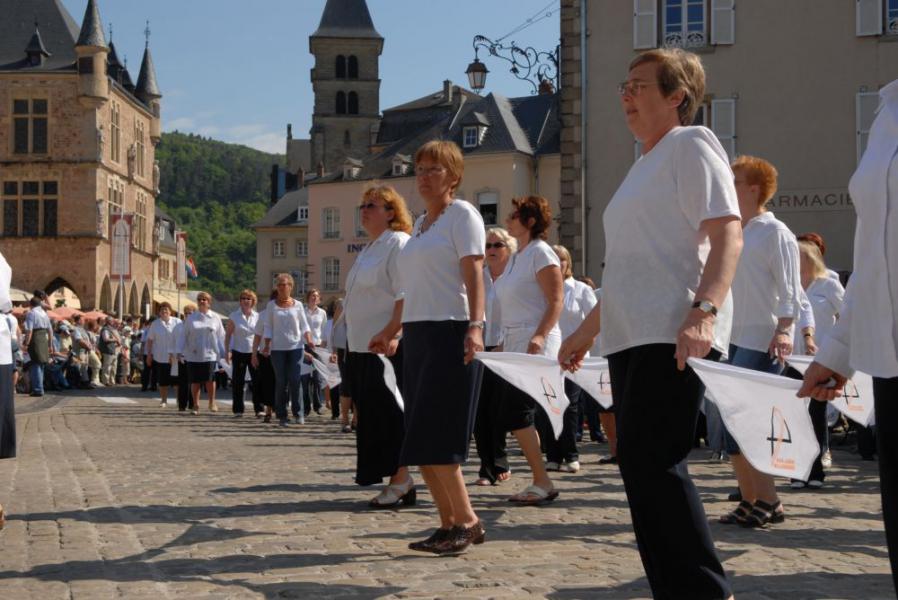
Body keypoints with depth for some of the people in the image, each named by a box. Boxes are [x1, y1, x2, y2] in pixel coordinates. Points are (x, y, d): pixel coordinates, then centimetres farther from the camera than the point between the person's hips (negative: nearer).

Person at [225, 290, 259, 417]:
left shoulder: (257, 316, 6)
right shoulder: (234, 316, 2)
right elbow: (228, 334, 3)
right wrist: (228, 351, -6)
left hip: (254, 353, 1)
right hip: (239, 353, -1)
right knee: (238, 382, 3)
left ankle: (258, 409, 2)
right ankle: (238, 409, 11)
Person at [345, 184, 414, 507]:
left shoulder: (399, 244, -9)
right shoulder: (368, 251, 22)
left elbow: (406, 296, -19)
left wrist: (389, 333, -27)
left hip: (388, 346, -10)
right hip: (364, 347, 10)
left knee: (387, 413, -9)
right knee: (372, 413, 8)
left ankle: (400, 480, -4)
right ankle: (398, 481, 12)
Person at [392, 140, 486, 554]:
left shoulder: (461, 214, -3)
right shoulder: (420, 224, 20)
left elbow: (473, 273, -14)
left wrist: (475, 326, -25)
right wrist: (391, 332, 24)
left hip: (450, 333, -9)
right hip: (418, 335, 9)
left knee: (434, 437, -13)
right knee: (422, 440, 5)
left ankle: (467, 520, -4)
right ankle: (449, 524, 9)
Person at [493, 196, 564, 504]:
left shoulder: (540, 253, -9)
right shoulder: (516, 257, 18)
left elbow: (556, 301, -16)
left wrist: (540, 336, -28)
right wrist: (504, 343, 18)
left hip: (535, 346, -9)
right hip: (514, 345, 9)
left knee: (516, 413, -13)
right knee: (517, 414, 7)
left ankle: (542, 483, -8)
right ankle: (540, 482, 12)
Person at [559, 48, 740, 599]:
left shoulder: (691, 144, -3)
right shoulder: (647, 163, 24)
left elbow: (727, 234, -15)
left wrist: (704, 312, -29)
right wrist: (587, 331, 29)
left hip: (672, 336, -9)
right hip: (632, 338, 9)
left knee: (652, 463, -15)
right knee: (644, 468, 7)